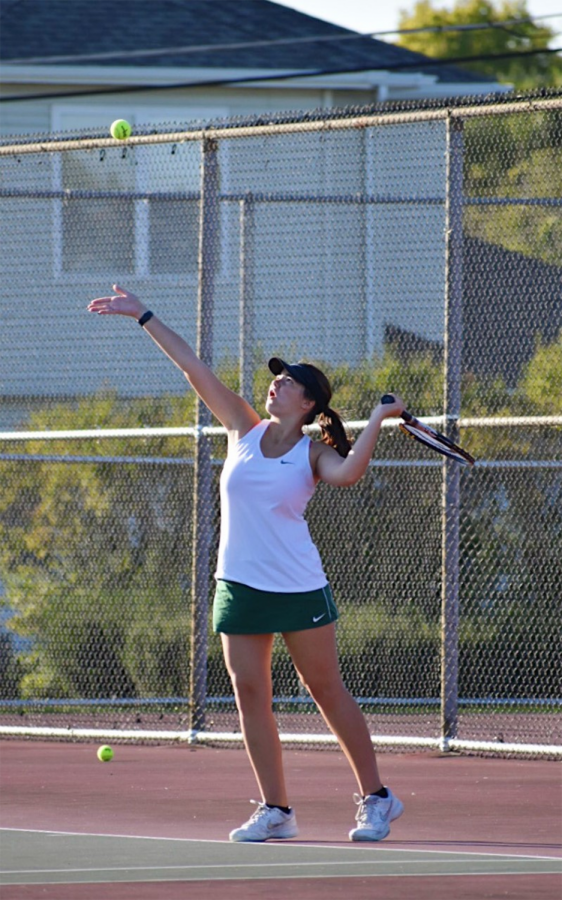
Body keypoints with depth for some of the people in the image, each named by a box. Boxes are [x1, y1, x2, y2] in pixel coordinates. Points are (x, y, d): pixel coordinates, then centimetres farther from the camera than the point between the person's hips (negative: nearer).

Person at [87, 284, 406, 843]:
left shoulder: (314, 455, -6)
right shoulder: (245, 430, 5)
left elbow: (348, 472, -30)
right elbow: (195, 369, 4)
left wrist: (377, 419, -26)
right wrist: (142, 316, 6)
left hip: (298, 587, -4)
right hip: (239, 584, 4)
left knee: (325, 689, 1)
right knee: (249, 692, -1)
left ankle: (375, 798, 11)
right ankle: (275, 810, 4)